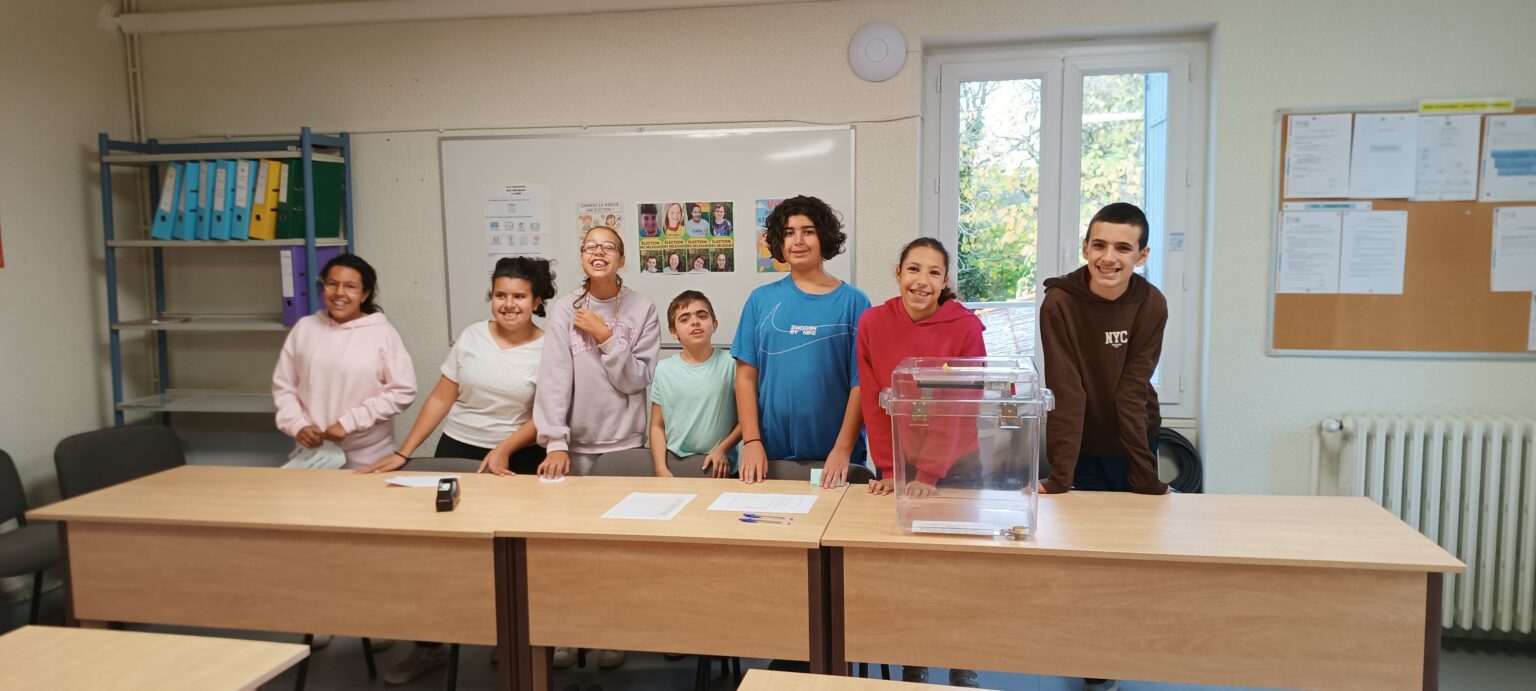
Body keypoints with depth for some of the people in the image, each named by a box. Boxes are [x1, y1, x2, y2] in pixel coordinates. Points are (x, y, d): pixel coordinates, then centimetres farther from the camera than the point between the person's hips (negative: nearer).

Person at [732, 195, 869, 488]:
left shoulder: (853, 302, -1)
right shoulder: (761, 300, 4)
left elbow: (861, 381, -4)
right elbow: (746, 375, 3)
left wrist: (843, 448, -11)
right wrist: (752, 442, -5)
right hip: (771, 454, 2)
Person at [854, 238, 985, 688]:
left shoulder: (966, 328, -14)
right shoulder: (873, 323, -8)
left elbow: (960, 411, -15)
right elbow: (873, 403, -7)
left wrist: (930, 474, -19)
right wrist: (889, 469, -11)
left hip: (955, 466, -2)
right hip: (897, 467, 2)